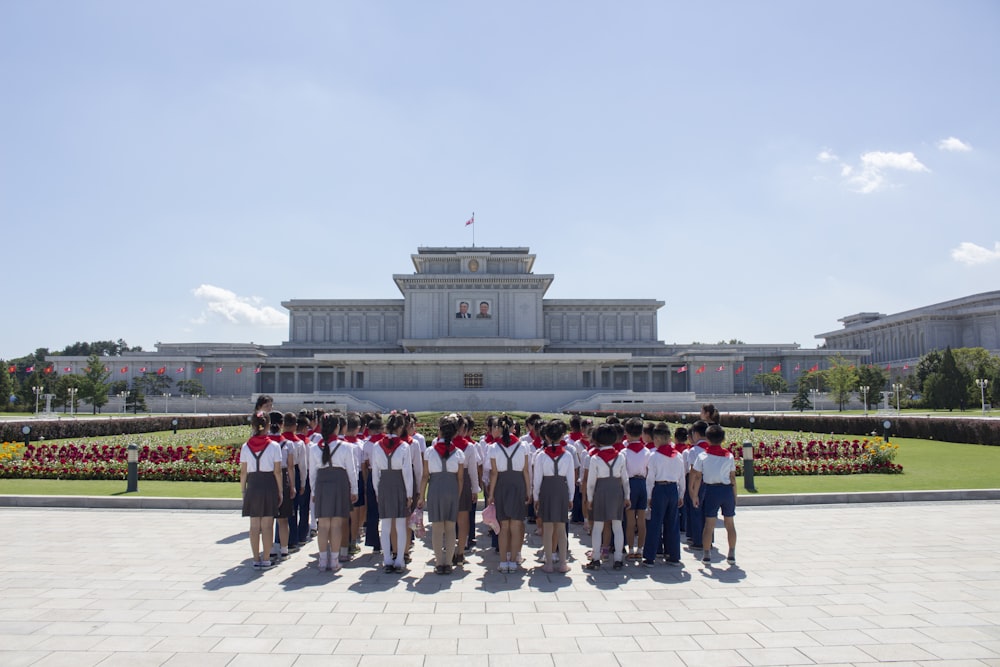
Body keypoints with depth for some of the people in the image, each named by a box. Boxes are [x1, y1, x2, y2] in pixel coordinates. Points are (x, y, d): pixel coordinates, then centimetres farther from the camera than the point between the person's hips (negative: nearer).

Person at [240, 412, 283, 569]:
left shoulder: (246, 447, 0)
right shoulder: (274, 446, -6)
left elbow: (243, 472, 1)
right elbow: (277, 472, -5)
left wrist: (243, 491, 11)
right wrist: (280, 491, 2)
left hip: (253, 486, 2)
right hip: (269, 486, -2)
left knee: (254, 525, 10)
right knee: (267, 525, 5)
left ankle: (256, 559, 15)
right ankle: (266, 559, 9)